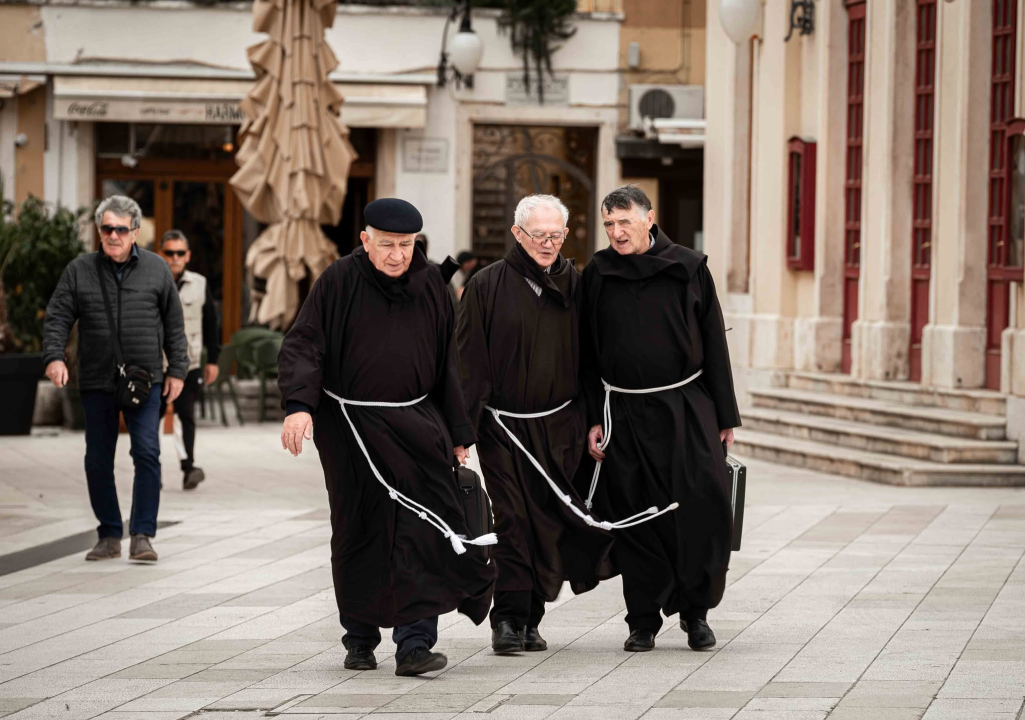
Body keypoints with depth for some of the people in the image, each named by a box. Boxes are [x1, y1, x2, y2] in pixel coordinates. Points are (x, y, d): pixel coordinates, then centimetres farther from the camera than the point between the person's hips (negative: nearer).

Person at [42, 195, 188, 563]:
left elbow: (174, 324, 10)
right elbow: (57, 317, 3)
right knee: (97, 460, 5)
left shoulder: (156, 268, 5)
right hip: (96, 383, 1)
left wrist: (177, 369, 5)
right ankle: (109, 536, 16)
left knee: (147, 453, -11)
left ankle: (142, 534, -6)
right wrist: (54, 356, -13)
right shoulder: (79, 270, 4)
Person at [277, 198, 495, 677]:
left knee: (423, 535, -10)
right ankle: (360, 640, 20)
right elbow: (303, 346, -8)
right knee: (358, 537, 6)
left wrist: (458, 435, 14)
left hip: (416, 425, 2)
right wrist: (298, 405, -25)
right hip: (350, 429, -2)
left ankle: (415, 642, -12)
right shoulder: (340, 282, -4)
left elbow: (447, 364, 14)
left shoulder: (429, 284, 7)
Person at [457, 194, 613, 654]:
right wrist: (462, 427, -10)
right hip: (503, 424, -3)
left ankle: (530, 617, 12)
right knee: (512, 520, -8)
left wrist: (594, 423, 5)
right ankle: (508, 619, -3)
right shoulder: (487, 286, -2)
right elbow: (469, 361, -4)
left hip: (559, 427, 3)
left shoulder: (575, 286, 7)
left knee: (550, 522, 3)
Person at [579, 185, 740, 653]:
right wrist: (593, 419, 3)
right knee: (635, 518, 1)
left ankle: (695, 609, 8)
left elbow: (714, 344, 5)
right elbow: (588, 353, 9)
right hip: (624, 414, 1)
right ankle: (643, 619, 11)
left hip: (686, 408, -1)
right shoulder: (597, 276, 5)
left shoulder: (688, 268, 2)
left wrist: (725, 416, 3)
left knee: (704, 508, -8)